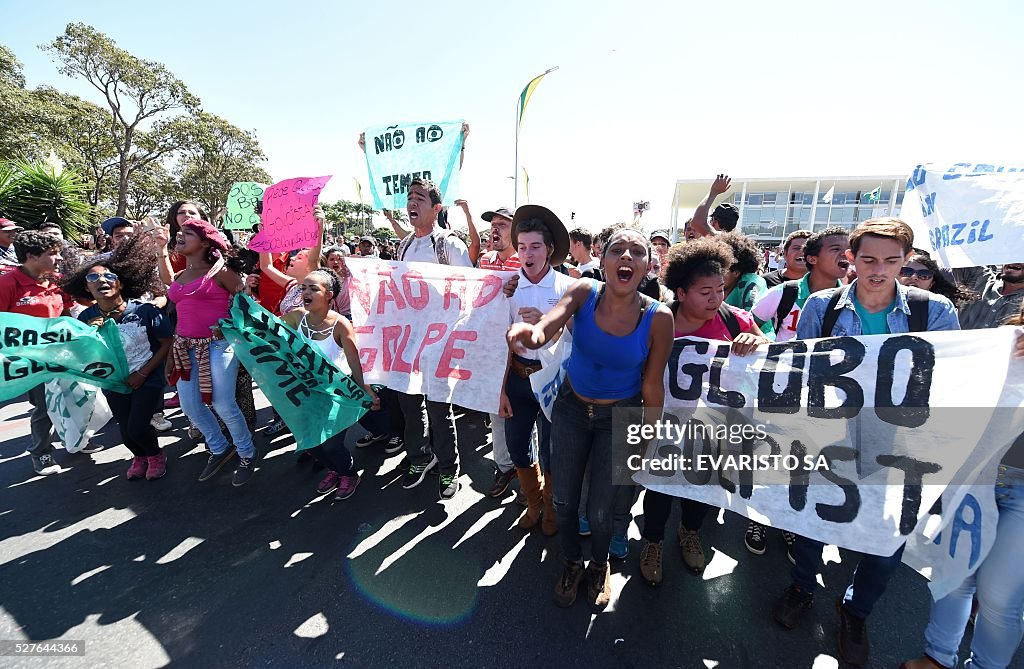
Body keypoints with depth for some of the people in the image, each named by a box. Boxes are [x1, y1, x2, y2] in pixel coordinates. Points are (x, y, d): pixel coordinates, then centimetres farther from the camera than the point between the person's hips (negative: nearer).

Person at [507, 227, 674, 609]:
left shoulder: (657, 317, -21)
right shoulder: (585, 292, -18)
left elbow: (653, 387, -11)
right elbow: (546, 326, -38)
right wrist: (528, 331, -62)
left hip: (620, 418, -1)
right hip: (571, 408, 2)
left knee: (599, 510, 7)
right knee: (563, 501, 11)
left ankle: (599, 567, 44)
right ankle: (572, 564, 45)